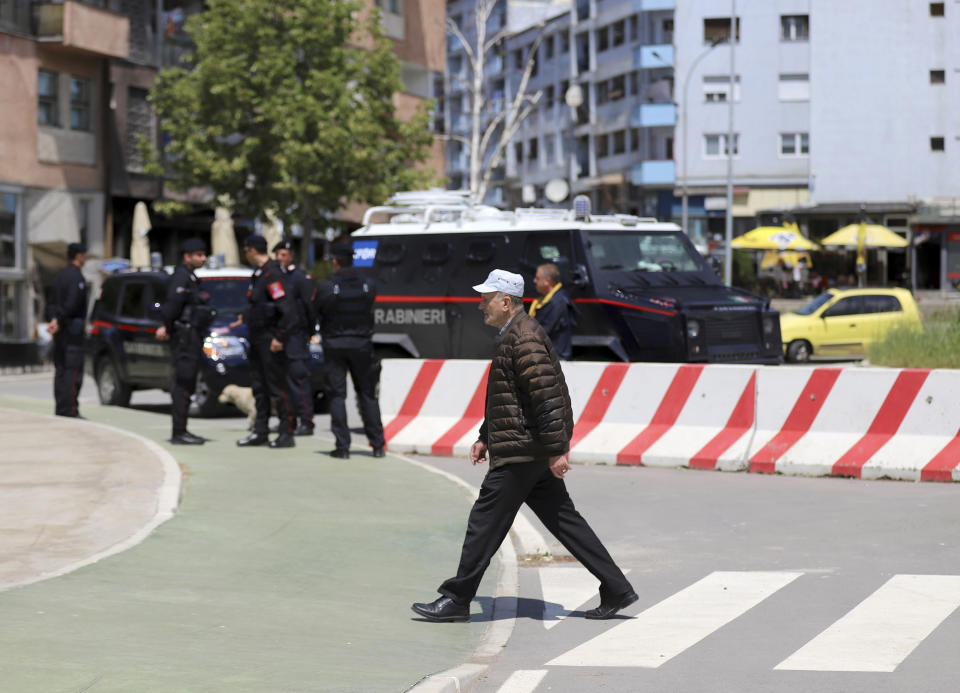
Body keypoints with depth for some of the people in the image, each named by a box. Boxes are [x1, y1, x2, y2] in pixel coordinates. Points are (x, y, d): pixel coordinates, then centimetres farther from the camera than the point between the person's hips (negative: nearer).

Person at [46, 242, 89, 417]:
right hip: (72, 329, -9)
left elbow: (51, 303, 13)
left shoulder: (59, 276, 16)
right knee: (73, 370, -9)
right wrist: (58, 321, -19)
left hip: (60, 331, 9)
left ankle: (60, 408, 11)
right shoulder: (76, 277, -13)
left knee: (60, 369, 10)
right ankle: (69, 409, -12)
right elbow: (71, 304, -22)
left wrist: (54, 319, 5)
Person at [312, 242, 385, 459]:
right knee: (367, 394, 12)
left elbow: (314, 312, -3)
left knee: (337, 395, 3)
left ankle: (342, 446, -1)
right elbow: (368, 309, 6)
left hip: (335, 345, -2)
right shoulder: (369, 286, -4)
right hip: (361, 343, 2)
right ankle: (377, 444, 12)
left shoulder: (325, 288, -12)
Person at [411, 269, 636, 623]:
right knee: (563, 519, 10)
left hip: (521, 452, -11)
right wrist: (485, 438, 26)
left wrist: (556, 451, -24)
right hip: (530, 450, 11)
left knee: (485, 522, -3)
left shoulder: (524, 338, -16)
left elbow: (546, 396, -23)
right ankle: (616, 589, 11)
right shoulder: (514, 335, 18)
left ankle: (457, 599, 4)